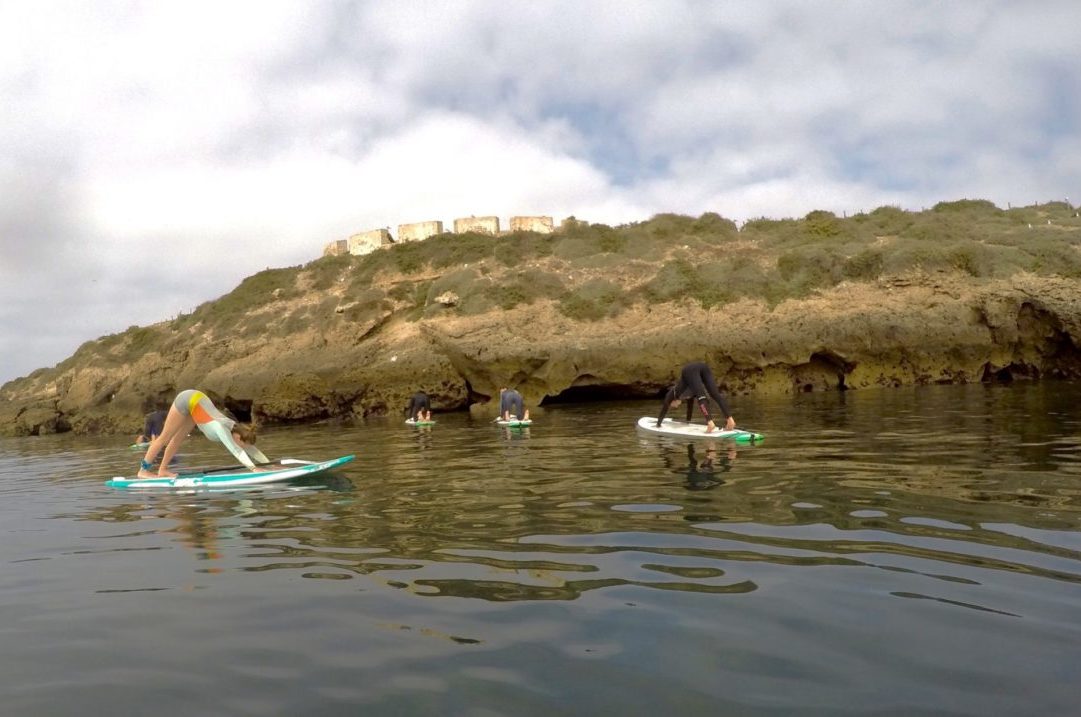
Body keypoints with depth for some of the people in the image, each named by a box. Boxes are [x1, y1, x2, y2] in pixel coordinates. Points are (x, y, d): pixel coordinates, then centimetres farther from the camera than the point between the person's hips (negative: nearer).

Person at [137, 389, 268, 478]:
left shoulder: (235, 428, -14)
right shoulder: (222, 429, -33)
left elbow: (252, 449, -9)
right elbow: (236, 451, -45)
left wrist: (269, 464, -17)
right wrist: (253, 468, -54)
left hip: (195, 400, 7)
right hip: (187, 400, -7)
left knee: (178, 439, 15)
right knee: (165, 438, 4)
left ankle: (162, 470, 26)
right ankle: (143, 470, 16)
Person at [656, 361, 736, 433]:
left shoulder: (672, 393, 28)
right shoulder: (687, 394, 39)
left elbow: (665, 407, 32)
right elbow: (690, 404, 50)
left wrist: (658, 424, 38)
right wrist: (688, 420, 59)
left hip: (690, 371, -5)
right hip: (702, 367, 5)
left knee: (701, 396, -19)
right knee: (716, 394, -6)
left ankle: (710, 423, -35)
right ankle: (730, 419, -17)